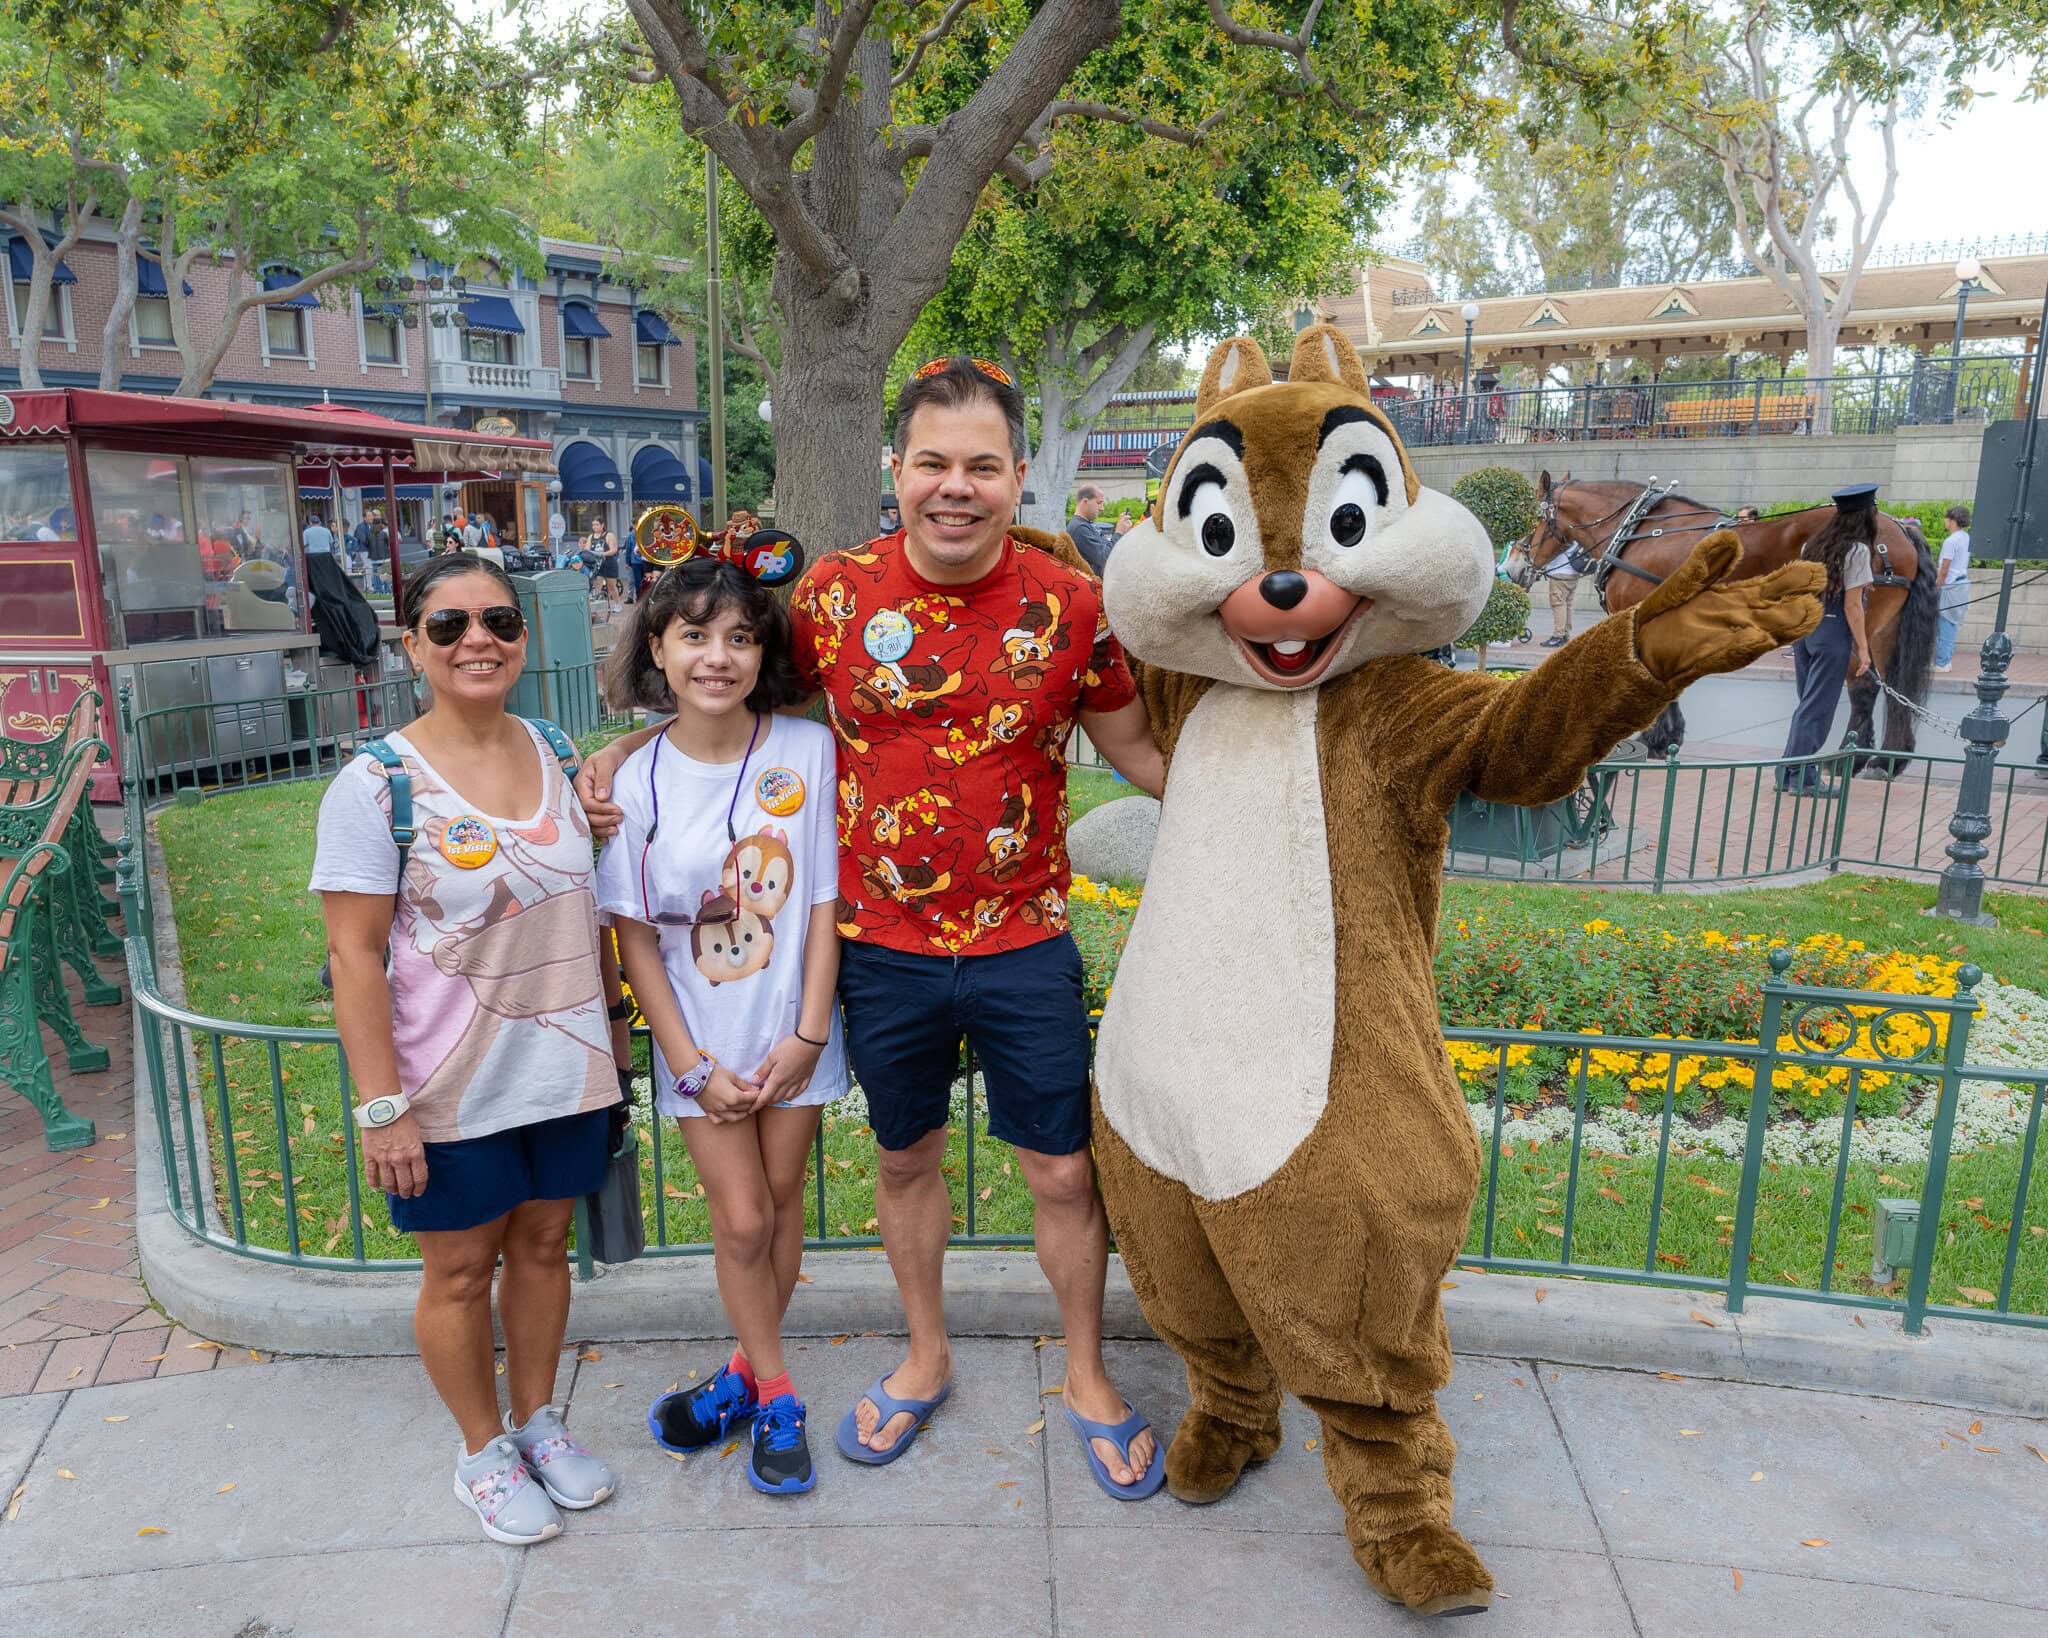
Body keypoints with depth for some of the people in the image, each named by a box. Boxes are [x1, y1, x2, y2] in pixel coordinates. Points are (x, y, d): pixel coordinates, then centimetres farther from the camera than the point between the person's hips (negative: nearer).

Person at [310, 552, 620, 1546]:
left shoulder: (556, 754, 1)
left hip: (565, 1067, 4)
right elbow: (355, 957, -13)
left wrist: (606, 1042, 7)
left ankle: (538, 1421, 41)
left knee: (542, 1243, 18)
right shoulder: (376, 786, -14)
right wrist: (381, 1107, -15)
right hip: (452, 1089, -4)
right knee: (461, 1270, 12)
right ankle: (484, 1453, 36)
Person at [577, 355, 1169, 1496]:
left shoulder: (1069, 603, -9)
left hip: (1024, 943, -1)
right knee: (907, 1157, 19)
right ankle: (928, 1357, 45)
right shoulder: (835, 591, -7)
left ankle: (1089, 1379, 37)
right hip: (884, 945, 1)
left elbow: (1137, 749, 2)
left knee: (1065, 1171, 10)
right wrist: (630, 750, 0)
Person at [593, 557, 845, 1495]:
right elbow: (635, 937, -4)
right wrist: (690, 1064, -7)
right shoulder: (635, 781, -9)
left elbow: (827, 902, -7)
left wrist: (807, 1035, -9)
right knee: (741, 1218, 4)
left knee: (780, 1203, 12)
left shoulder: (808, 752, -11)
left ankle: (745, 1373, 34)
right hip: (700, 1039, 0)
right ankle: (773, 1396, 26)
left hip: (794, 1030, 0)